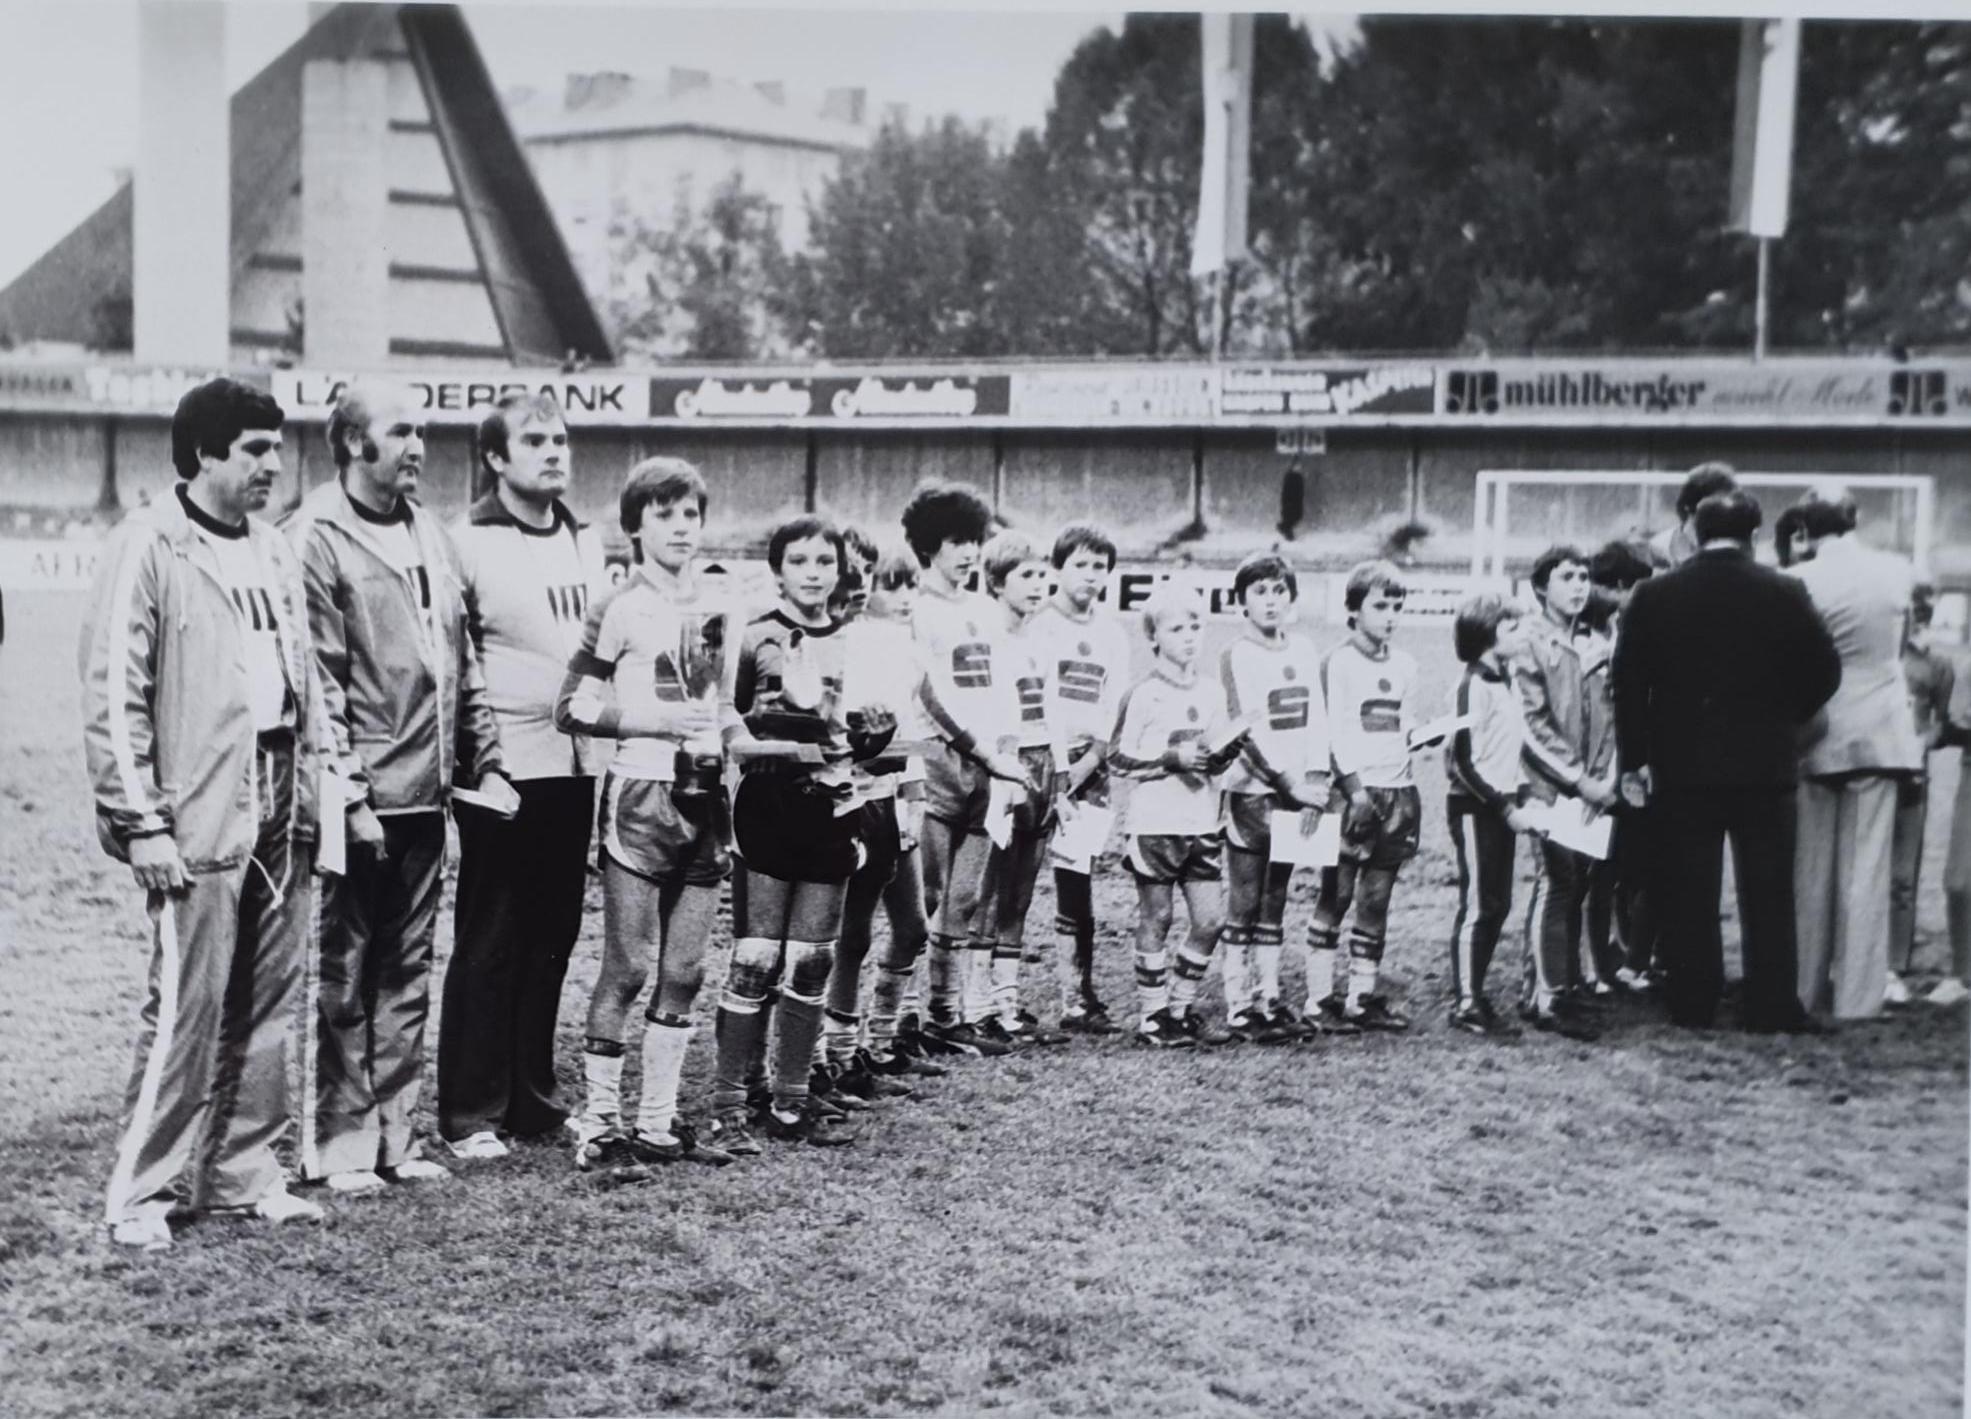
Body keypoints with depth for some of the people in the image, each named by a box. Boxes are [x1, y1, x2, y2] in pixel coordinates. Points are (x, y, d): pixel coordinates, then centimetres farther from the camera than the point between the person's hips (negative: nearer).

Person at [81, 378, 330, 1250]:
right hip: (199, 820, -7)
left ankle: (243, 1175, 21)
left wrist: (312, 796, 14)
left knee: (267, 1008, 10)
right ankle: (143, 1193, 6)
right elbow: (113, 697, -10)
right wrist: (140, 822, -14)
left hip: (280, 819, 7)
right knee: (185, 1011, -5)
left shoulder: (273, 554, 16)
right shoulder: (147, 550, -7)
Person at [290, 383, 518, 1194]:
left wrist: (486, 760, 12)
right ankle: (339, 1145, 10)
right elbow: (318, 679, -12)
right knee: (344, 976, 2)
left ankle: (395, 1137, 20)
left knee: (407, 974, 12)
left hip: (426, 793, 7)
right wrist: (346, 792, -16)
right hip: (362, 798, -7)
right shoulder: (317, 538, -8)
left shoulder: (429, 535, 15)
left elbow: (462, 661, 19)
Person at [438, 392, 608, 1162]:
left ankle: (531, 1098, 21)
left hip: (576, 762, 6)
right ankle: (469, 1114, 7)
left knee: (552, 938, 11)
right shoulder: (468, 542, -7)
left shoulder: (586, 542, 14)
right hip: (506, 764, -6)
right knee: (488, 944, -1)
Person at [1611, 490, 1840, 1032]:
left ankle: (1692, 1004, 9)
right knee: (1767, 892, 7)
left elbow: (1628, 681, -1)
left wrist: (1633, 759, 4)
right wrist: (1783, 720, 14)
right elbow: (1823, 670, -2)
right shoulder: (1784, 594, -4)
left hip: (1682, 766, 1)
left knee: (1689, 895, 6)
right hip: (1765, 765, 0)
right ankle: (1772, 1006, 8)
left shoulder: (1654, 596, -1)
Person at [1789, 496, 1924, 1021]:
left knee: (1812, 868, 10)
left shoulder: (1801, 580, -10)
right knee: (1866, 868, 3)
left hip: (1819, 734, -1)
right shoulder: (1898, 570, -2)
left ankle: (1805, 987, 16)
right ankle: (1857, 996, 4)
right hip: (1879, 731, 1)